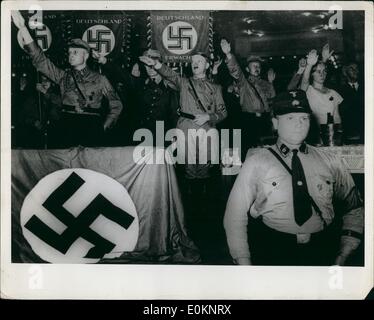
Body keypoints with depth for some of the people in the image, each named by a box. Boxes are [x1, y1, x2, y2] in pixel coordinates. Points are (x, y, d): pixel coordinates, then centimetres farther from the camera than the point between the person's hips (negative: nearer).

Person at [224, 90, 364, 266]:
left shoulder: (330, 162, 13)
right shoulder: (257, 162, 5)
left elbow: (354, 209, 18)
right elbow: (235, 216, 2)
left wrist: (343, 255, 4)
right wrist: (244, 262, -9)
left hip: (324, 251, 3)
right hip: (272, 251, -3)